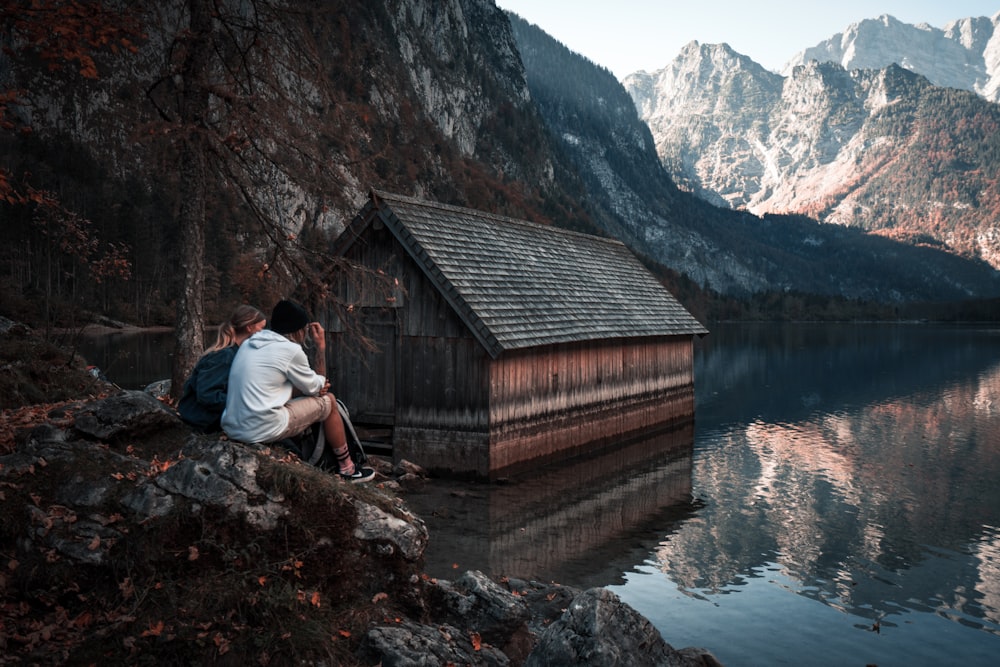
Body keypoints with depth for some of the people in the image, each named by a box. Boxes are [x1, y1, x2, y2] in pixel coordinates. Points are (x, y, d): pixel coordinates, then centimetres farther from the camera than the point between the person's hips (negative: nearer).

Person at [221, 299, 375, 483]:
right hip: (263, 431, -8)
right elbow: (317, 387, 3)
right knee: (328, 401, 10)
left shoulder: (249, 343, 14)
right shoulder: (291, 350, -10)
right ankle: (347, 468, 21)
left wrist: (314, 389, 10)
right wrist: (321, 346, 10)